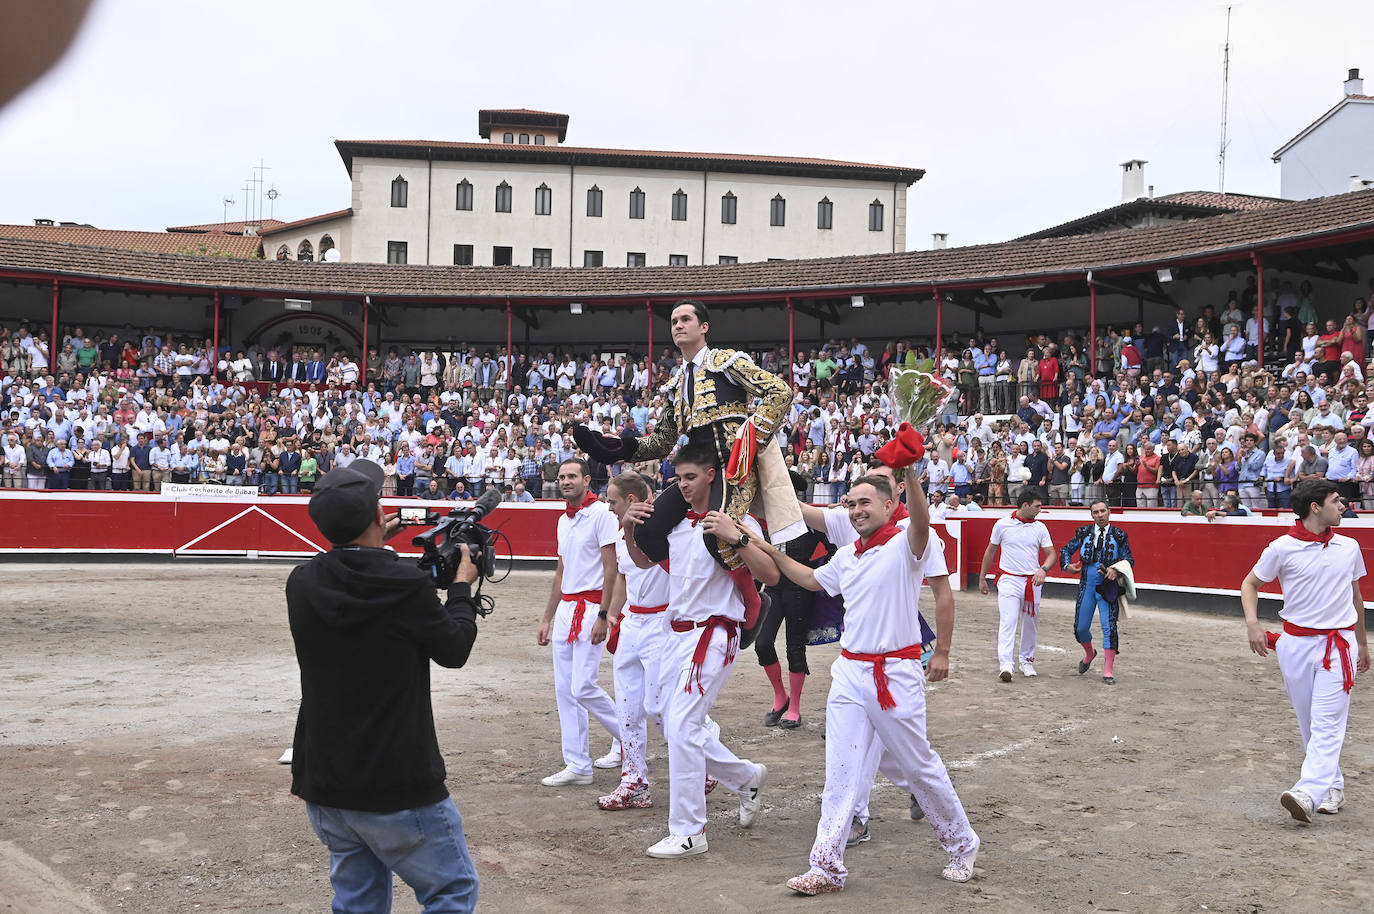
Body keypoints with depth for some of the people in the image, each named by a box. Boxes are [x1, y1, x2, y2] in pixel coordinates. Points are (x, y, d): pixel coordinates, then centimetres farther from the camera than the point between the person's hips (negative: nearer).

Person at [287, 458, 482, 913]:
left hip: (323, 783, 6)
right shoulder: (406, 585, -19)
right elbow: (454, 648, -2)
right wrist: (462, 585, 13)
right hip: (397, 788, -6)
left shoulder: (301, 584, -4)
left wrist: (371, 547, 22)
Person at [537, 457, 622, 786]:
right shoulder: (563, 520, 16)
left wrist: (603, 616, -19)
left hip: (590, 608, -8)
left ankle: (625, 733, 13)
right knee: (565, 689, 5)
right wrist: (546, 618, 20)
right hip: (565, 608, 8)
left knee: (583, 687, -11)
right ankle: (577, 765, 10)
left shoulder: (601, 513, -9)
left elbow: (611, 568, -13)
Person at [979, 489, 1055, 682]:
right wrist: (982, 578, 13)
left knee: (1030, 624, 10)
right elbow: (990, 551, 10)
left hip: (1032, 582, 3)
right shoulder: (1002, 524, 0)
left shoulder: (1040, 528, 6)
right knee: (1008, 621, -15)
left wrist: (1043, 569, -16)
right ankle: (1005, 664, -22)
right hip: (1009, 580, -3)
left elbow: (1051, 554, 5)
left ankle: (1027, 661, 27)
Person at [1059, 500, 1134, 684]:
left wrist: (1116, 570, -16)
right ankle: (1089, 654, 41)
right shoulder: (1084, 532, 5)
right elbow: (1066, 549, 15)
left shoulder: (1119, 535, 0)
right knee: (1080, 627, 8)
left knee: (1109, 627, -11)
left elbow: (1129, 560, 4)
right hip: (1087, 585, 2)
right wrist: (1067, 565, -4)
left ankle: (1108, 671, -3)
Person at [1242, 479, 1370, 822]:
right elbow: (1250, 584, 6)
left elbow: (1355, 596, 18)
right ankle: (1333, 785, 25)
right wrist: (1252, 623, -11)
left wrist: (1362, 643, 24)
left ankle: (1308, 793, -21)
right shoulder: (1282, 548, -5)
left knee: (1327, 722, -12)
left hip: (1338, 644, 1)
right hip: (1296, 644, 0)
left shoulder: (1349, 547, 5)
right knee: (1309, 724, 8)